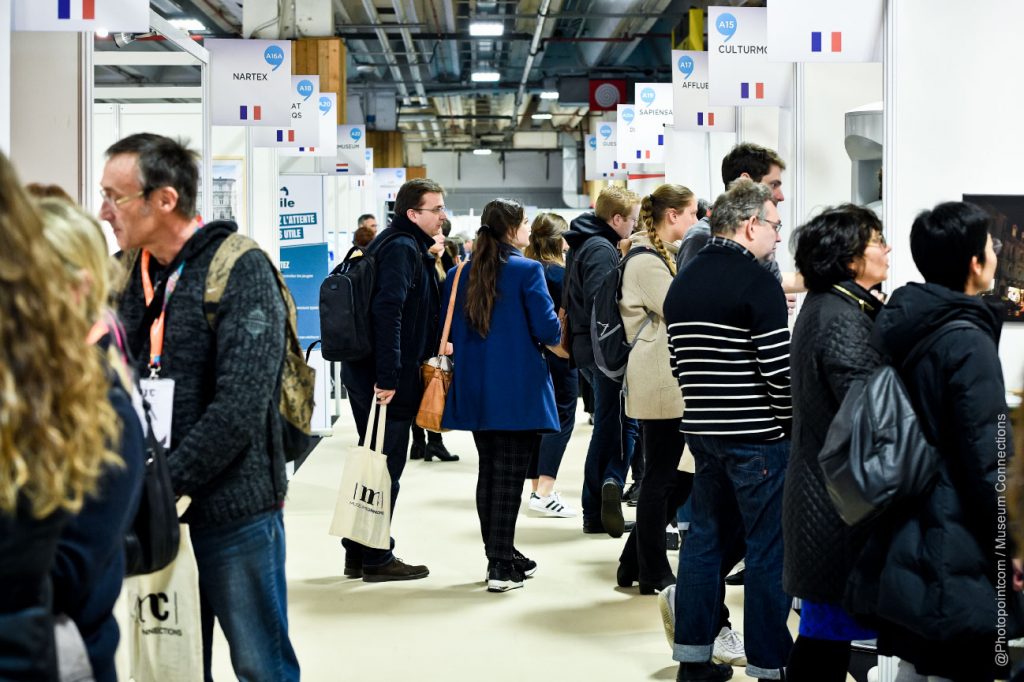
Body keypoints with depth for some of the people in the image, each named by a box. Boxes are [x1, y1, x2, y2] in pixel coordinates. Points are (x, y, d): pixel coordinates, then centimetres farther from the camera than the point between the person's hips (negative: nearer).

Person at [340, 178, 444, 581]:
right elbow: (387, 312, -25)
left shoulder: (407, 246, 16)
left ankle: (358, 554, 23)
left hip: (365, 374, 10)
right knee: (387, 466, -2)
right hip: (388, 378, -10)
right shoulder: (402, 249, -15)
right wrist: (388, 376, -27)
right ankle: (376, 559, 6)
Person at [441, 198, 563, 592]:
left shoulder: (459, 274, 6)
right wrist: (554, 342, 8)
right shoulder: (527, 271, -11)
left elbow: (448, 332, 9)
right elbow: (548, 330, -14)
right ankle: (501, 567, -5)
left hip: (475, 389, 6)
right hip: (518, 390, -6)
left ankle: (501, 555, 24)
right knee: (510, 475, -3)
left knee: (488, 471, 16)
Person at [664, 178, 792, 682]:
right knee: (768, 547, 0)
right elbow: (779, 368, -17)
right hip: (756, 435, -8)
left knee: (704, 537, 13)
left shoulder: (682, 283, 10)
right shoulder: (756, 283, -14)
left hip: (701, 429, 8)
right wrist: (796, 423, -5)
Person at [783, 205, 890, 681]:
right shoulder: (844, 320, -19)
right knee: (831, 632, -2)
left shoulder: (822, 306, 12)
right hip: (844, 503, -10)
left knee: (825, 633, 16)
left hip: (818, 495, 10)